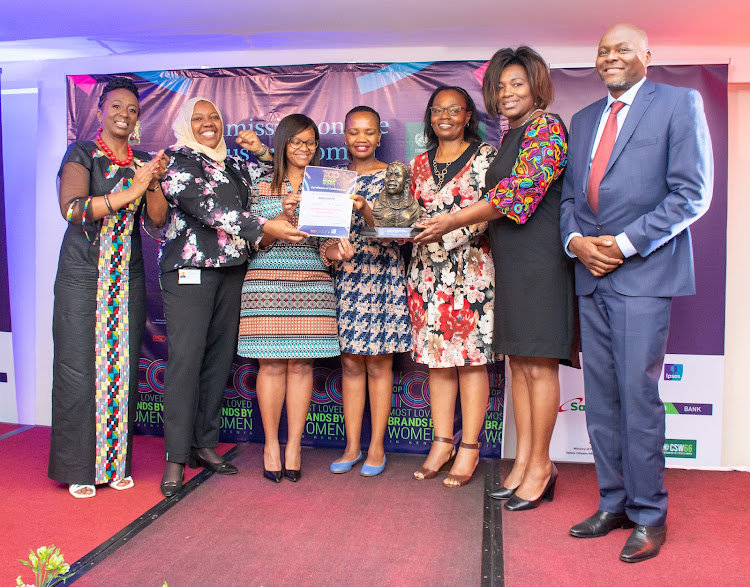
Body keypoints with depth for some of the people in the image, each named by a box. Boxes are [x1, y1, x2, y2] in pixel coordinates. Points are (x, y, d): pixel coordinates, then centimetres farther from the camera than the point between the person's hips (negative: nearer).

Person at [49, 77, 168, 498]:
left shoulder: (142, 163, 12)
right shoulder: (81, 155, 2)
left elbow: (158, 219, 4)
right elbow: (71, 207, -15)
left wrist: (154, 183, -13)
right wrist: (129, 192, -21)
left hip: (127, 277, 3)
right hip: (83, 273, -3)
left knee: (123, 366, 3)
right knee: (79, 367, -3)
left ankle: (118, 461, 13)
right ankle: (79, 468, 8)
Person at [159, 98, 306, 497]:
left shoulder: (233, 165, 20)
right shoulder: (176, 161, 1)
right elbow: (205, 207, -14)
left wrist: (262, 152, 9)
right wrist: (264, 227, -19)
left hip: (230, 269, 6)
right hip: (190, 268, -6)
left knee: (220, 356, 5)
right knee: (185, 358, -10)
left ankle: (205, 443, 15)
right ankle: (176, 457, -3)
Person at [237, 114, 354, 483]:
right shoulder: (263, 186, 8)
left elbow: (327, 239, 11)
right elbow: (256, 242, 1)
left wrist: (336, 251, -12)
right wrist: (283, 215, -15)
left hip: (312, 284, 2)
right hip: (267, 283, -1)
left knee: (302, 364, 1)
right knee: (272, 365, -1)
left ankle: (294, 445, 12)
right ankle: (271, 443, 13)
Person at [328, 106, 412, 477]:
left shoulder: (395, 175, 2)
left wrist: (365, 209, -23)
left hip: (382, 275, -3)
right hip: (344, 276, 3)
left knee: (378, 363, 1)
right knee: (350, 362, 6)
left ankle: (376, 446, 13)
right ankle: (352, 446, 16)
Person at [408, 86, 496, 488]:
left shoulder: (484, 156, 3)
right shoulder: (419, 164, 18)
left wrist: (448, 231, -18)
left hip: (471, 269, -4)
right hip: (427, 270, 5)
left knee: (471, 357, -2)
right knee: (436, 356, 6)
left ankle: (469, 448, 6)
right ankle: (441, 443, 15)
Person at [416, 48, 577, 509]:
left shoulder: (546, 127, -8)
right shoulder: (510, 135, 19)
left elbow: (521, 191, -18)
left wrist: (453, 222, -14)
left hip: (540, 259, -9)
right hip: (510, 259, 9)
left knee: (538, 364, -3)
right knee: (519, 362, 10)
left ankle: (540, 465, 10)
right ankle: (523, 462, 19)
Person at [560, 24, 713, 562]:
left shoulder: (679, 103, 2)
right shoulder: (583, 119, 20)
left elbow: (693, 193, -7)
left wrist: (625, 244, -13)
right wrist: (576, 241, -1)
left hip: (644, 272, -6)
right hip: (591, 275, 6)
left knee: (638, 395, -5)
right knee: (600, 398, 8)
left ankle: (649, 516, 11)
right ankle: (614, 504, 21)